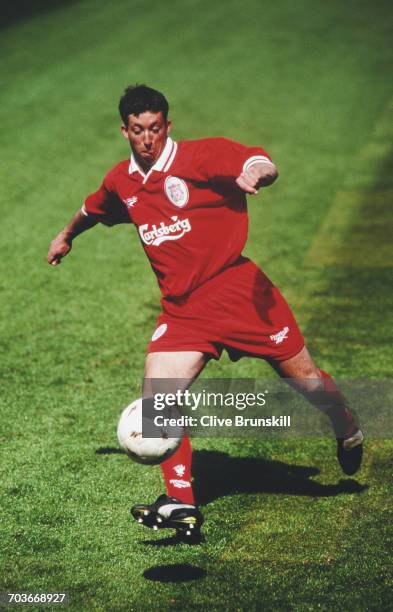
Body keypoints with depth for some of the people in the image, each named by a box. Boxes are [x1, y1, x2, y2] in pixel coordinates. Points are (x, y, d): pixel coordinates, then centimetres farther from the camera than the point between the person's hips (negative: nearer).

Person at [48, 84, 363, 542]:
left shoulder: (200, 157, -10)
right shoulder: (121, 182, 9)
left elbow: (264, 166, -27)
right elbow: (94, 209, 34)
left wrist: (255, 173, -50)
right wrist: (66, 235, 50)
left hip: (237, 291, -4)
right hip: (182, 310, 5)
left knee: (303, 377, 2)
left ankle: (348, 431, 36)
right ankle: (181, 504, -12)